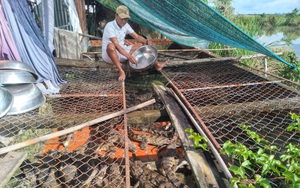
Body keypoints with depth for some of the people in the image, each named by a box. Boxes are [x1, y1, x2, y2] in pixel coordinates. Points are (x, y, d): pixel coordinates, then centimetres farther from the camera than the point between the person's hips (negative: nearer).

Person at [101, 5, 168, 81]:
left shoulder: (126, 25, 1)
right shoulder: (110, 26, -22)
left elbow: (137, 36, 2)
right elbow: (116, 45, -33)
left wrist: (146, 41, -20)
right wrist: (129, 56, -44)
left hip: (123, 52, 7)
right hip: (108, 54, -7)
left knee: (141, 44, 2)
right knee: (111, 46, -42)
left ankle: (156, 64, -8)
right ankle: (121, 71, -38)